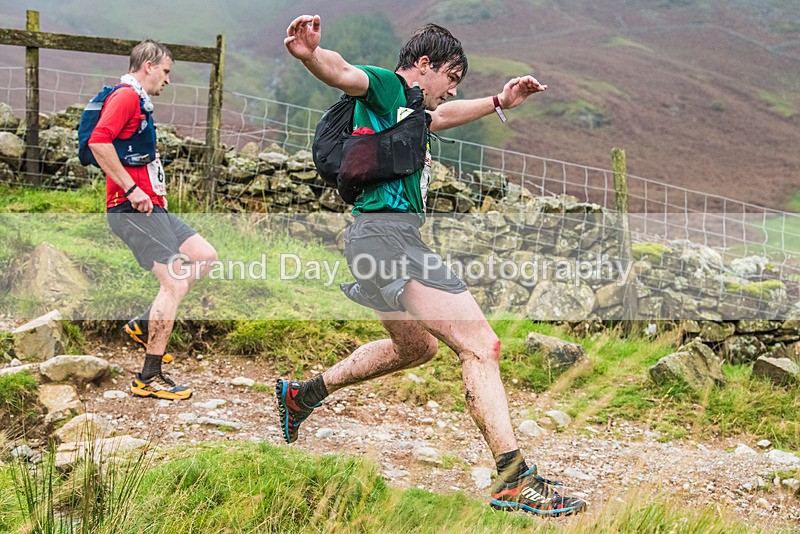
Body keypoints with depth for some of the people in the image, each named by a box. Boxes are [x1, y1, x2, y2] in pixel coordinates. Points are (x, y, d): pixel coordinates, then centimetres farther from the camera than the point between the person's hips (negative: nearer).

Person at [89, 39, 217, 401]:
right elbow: (98, 142, -25)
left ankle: (144, 326, 12)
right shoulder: (126, 96, -10)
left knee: (205, 256, 10)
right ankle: (149, 378, -8)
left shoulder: (138, 102, 22)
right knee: (175, 282, -13)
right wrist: (132, 189, -23)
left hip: (150, 207, 10)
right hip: (133, 209, -10)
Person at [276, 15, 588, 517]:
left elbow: (443, 115, 48)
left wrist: (499, 102, 51)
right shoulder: (385, 87, -4)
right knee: (482, 345, -18)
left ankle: (303, 394, 40)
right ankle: (513, 478, -24)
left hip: (391, 239, 12)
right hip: (387, 234, -12)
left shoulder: (410, 109, 25)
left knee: (417, 345, 33)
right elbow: (342, 73, -26)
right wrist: (310, 53, -47)